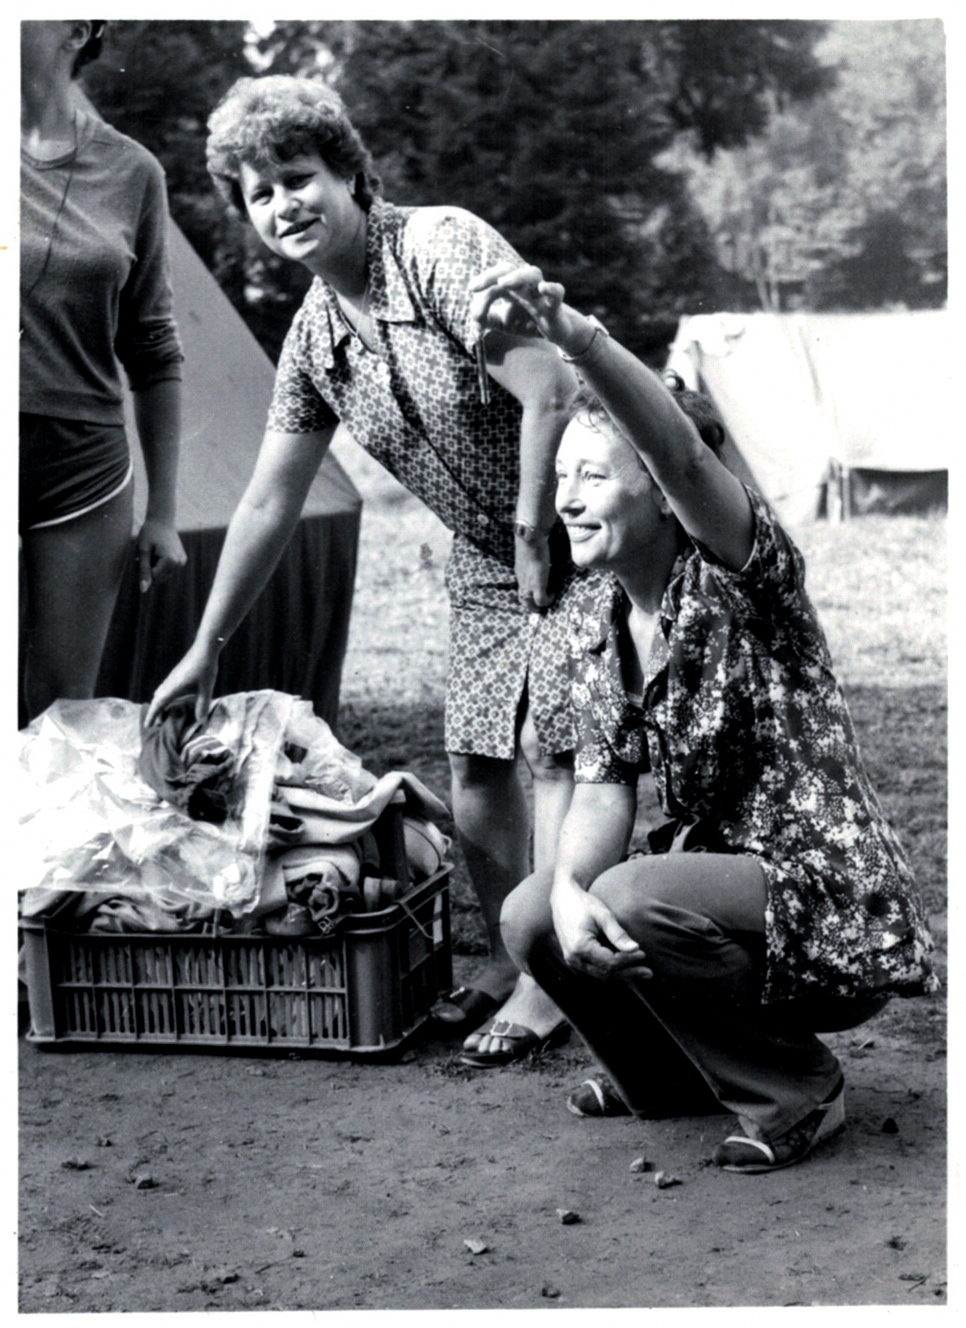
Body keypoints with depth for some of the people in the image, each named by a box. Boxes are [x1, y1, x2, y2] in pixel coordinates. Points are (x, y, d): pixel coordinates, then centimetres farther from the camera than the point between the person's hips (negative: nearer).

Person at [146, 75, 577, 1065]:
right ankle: (506, 958, 23)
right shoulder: (313, 336, 2)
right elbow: (269, 502, 8)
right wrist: (205, 650, 12)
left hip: (575, 524, -7)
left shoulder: (444, 248, -20)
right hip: (482, 554, 7)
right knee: (475, 765, 6)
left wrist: (535, 536, -20)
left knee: (557, 752, -8)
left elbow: (550, 395, -26)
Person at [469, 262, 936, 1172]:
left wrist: (572, 333, -55)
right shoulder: (595, 618, 3)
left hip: (827, 905, -7)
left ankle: (796, 1088, -3)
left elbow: (684, 455, -39)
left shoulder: (738, 576, -17)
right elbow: (604, 786, -3)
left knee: (629, 903, -29)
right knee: (531, 918, -11)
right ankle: (669, 1072, 18)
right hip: (713, 874, 7)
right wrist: (568, 888, -25)